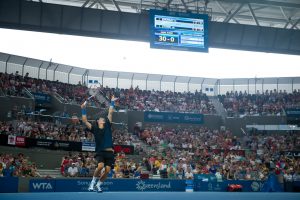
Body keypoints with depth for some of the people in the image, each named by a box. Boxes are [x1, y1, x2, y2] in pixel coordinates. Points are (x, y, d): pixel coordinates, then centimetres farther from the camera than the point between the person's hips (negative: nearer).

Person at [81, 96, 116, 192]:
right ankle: (93, 182, -1)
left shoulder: (108, 126, 11)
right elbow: (85, 121, 0)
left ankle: (98, 185, 18)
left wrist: (112, 102, 15)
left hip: (109, 152, 3)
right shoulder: (94, 128, 6)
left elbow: (110, 113, 13)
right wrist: (83, 109, -3)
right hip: (100, 152, -3)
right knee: (100, 166, -27)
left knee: (107, 170, -6)